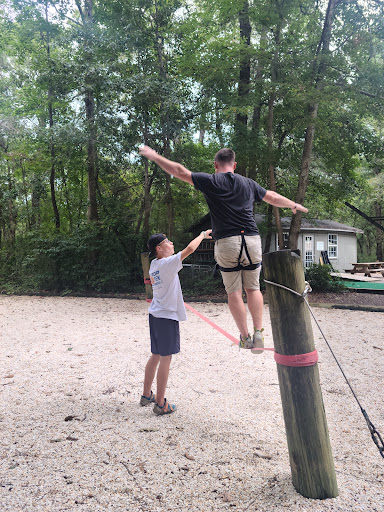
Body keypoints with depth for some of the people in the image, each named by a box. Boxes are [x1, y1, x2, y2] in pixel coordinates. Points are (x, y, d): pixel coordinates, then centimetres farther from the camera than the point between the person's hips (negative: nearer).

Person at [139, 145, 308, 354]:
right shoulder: (248, 184, 14)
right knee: (253, 288, 12)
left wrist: (154, 156, 17)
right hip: (252, 240, 3)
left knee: (234, 292, 6)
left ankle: (245, 337, 9)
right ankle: (258, 333, 5)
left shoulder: (211, 181, 2)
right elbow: (273, 197, 28)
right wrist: (294, 205, 46)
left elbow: (179, 171, 5)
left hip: (226, 243, -3)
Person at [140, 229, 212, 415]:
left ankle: (146, 395, 29)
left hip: (155, 314, 8)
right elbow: (190, 248, -23)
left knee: (156, 356, 18)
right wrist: (203, 234, -7)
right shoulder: (168, 263, -16)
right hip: (167, 316, -8)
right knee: (165, 358, -1)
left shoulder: (153, 265, 8)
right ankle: (160, 404, 6)